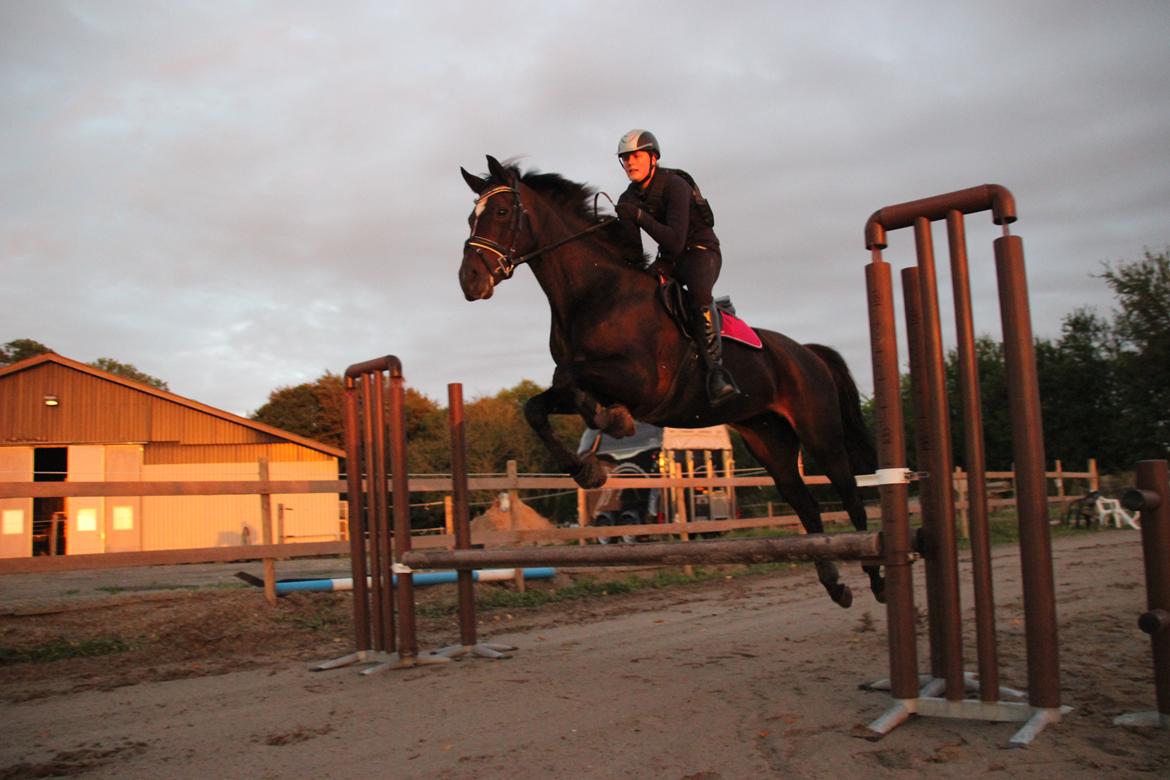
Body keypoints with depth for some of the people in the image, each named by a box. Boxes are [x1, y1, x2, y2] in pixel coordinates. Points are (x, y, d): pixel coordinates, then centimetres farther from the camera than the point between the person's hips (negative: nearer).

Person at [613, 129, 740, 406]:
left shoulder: (675, 185, -20)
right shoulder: (628, 199, 1)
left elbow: (675, 242, -31)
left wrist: (640, 216, -35)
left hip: (701, 251, -7)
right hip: (669, 259, 7)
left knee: (699, 292, -37)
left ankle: (715, 369, -38)